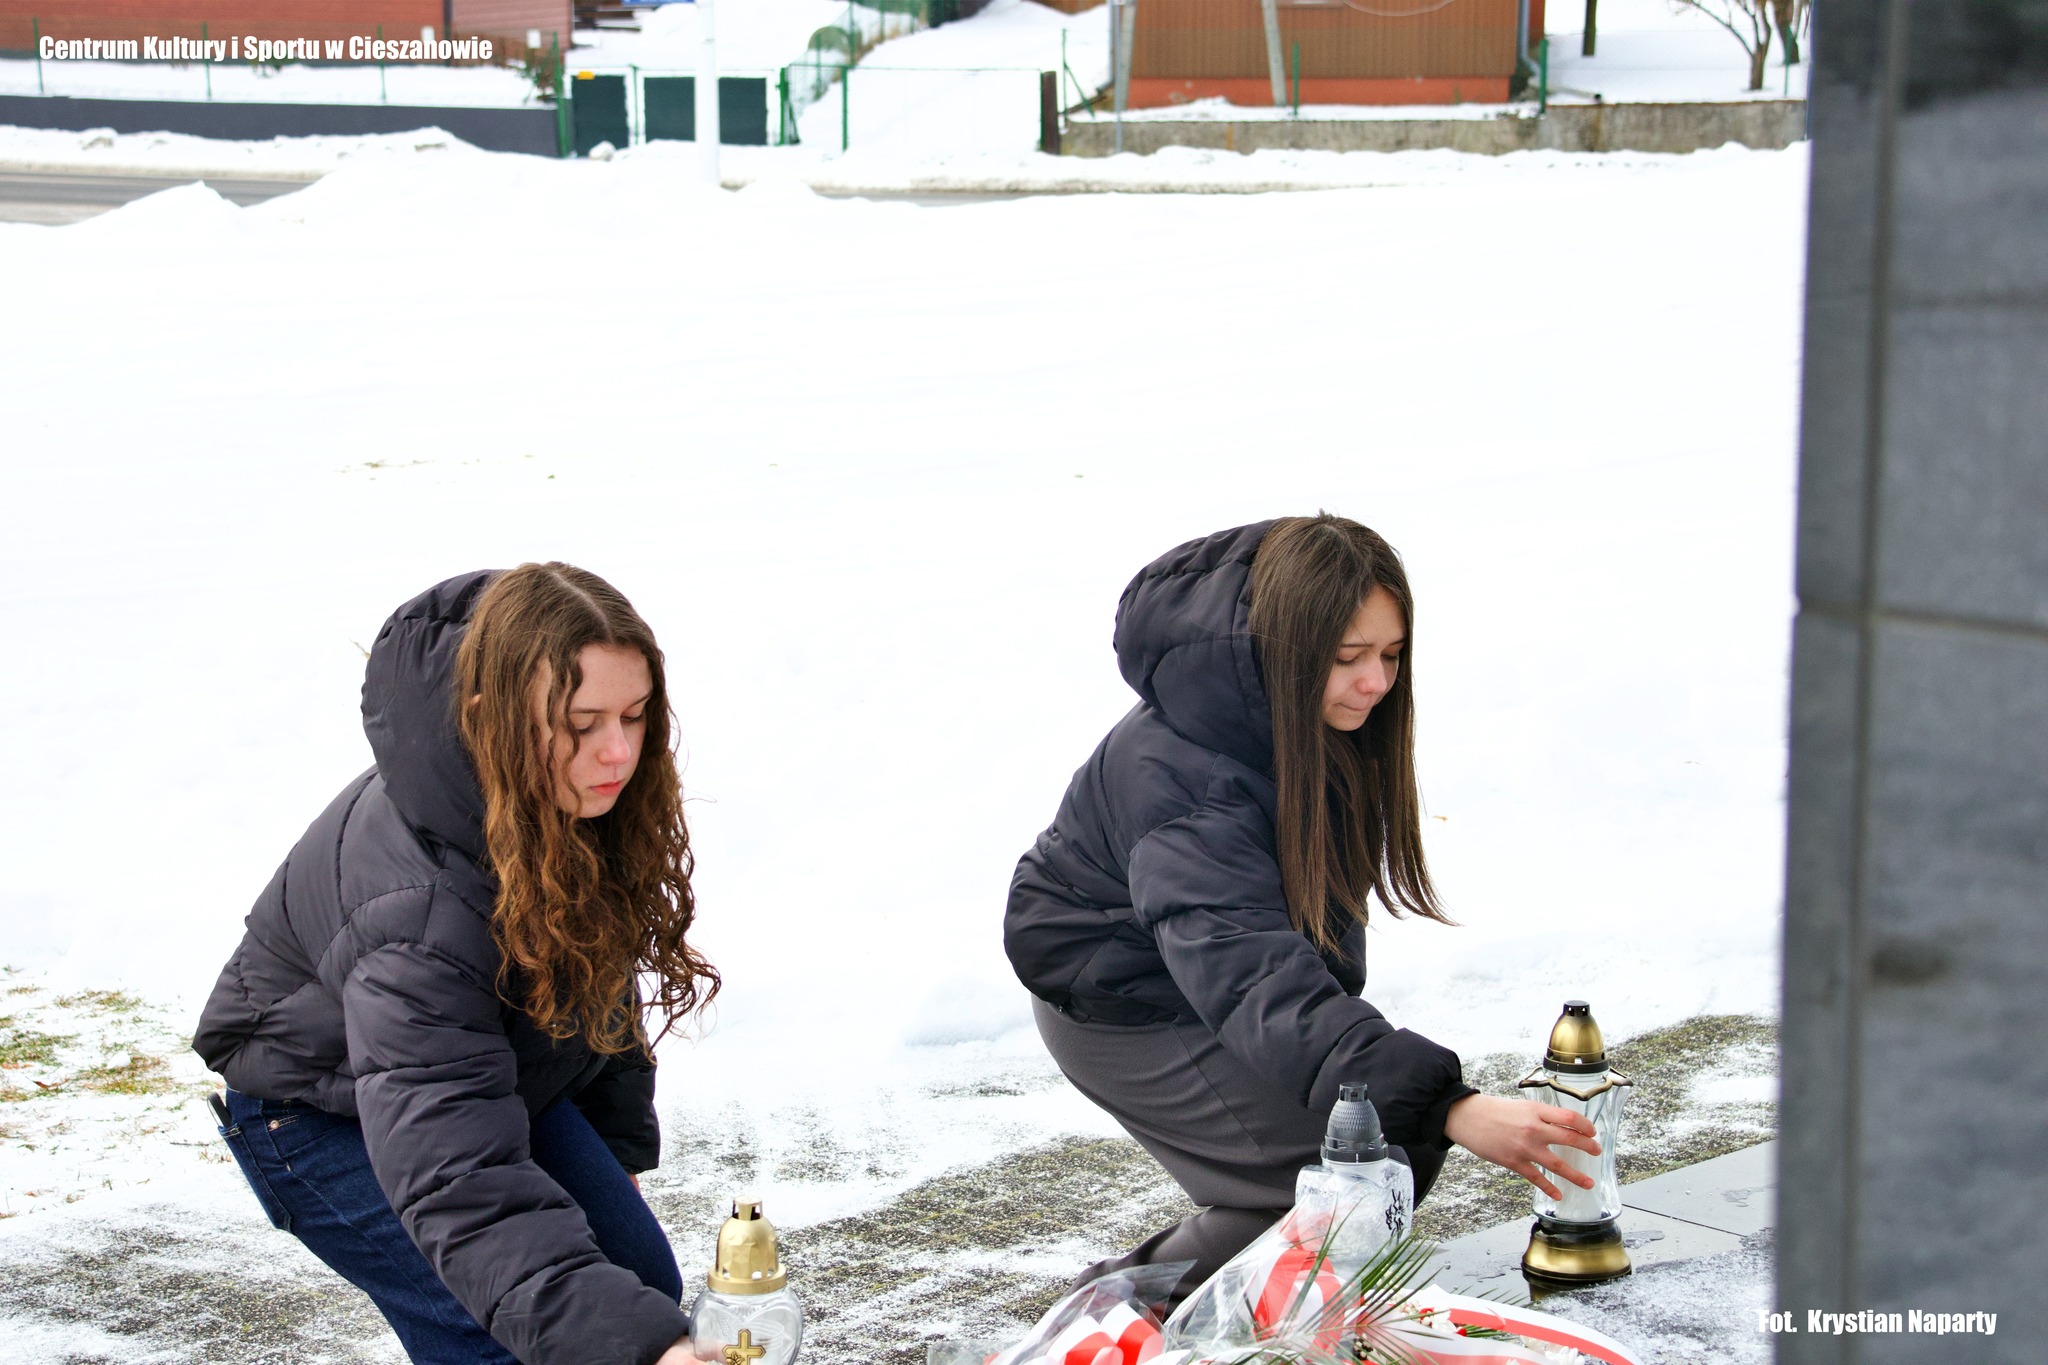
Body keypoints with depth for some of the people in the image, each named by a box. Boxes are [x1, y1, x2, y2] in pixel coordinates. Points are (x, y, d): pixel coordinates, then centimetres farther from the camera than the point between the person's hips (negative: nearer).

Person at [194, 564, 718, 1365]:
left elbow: (599, 972, 4)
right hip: (323, 1110, -7)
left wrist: (619, 1146, 10)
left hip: (501, 1070, 7)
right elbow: (461, 1185, -48)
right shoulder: (414, 907, -41)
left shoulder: (586, 803, -17)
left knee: (645, 1289, 3)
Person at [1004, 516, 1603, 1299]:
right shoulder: (1181, 777, -36)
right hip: (1120, 1006, -8)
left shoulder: (1335, 722, -10)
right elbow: (1256, 982, -48)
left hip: (1213, 968, 8)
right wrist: (1448, 1109, -57)